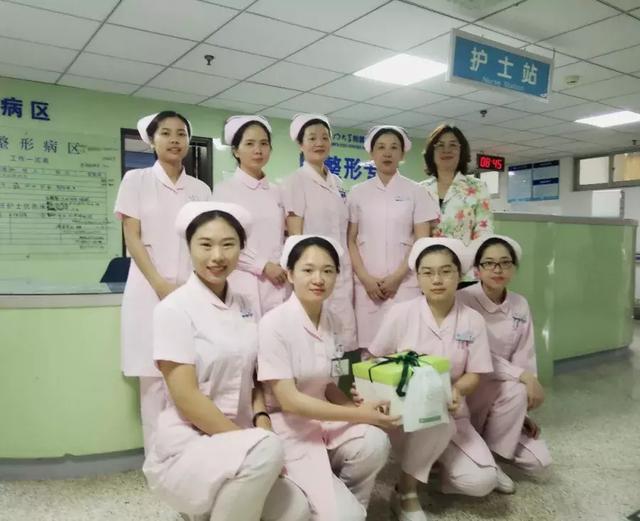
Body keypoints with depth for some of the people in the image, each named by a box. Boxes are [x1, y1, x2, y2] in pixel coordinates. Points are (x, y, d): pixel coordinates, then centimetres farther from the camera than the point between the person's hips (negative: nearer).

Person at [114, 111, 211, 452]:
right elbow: (132, 239, -2)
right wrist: (160, 284, -12)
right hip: (151, 290, -2)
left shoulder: (201, 189, 13)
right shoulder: (136, 180, 5)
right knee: (154, 377, -1)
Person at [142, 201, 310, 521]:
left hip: (239, 444, 6)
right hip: (187, 446, -6)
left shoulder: (244, 306, 6)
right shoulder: (174, 309, -13)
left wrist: (262, 422, -7)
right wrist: (258, 445, -17)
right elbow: (186, 398, -17)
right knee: (266, 450, -31)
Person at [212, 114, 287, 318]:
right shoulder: (224, 190, -1)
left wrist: (284, 271, 1)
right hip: (244, 286, -4)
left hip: (277, 286, 4)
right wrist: (263, 266, -10)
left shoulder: (277, 192, 12)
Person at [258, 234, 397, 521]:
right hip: (286, 426, -5)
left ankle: (344, 497, 4)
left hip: (322, 418, 6)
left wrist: (358, 408, -12)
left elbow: (327, 385, 8)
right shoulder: (274, 324, -19)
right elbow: (288, 400, -21)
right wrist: (358, 414, -20)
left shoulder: (333, 322, 1)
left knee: (375, 443, -25)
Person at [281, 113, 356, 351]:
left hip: (341, 272, 6)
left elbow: (344, 232, 15)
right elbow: (295, 236, -10)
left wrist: (351, 273, 10)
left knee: (346, 338, 6)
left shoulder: (337, 183, 14)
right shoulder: (295, 182, -5)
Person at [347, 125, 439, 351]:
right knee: (368, 343, 1)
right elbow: (350, 241, 4)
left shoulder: (415, 191, 4)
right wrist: (365, 278, -8)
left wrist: (397, 277, -10)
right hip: (366, 284, 1)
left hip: (404, 282, -1)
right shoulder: (357, 193, 7)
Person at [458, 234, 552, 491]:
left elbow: (524, 359, 0)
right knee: (515, 390, -31)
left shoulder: (520, 306, -1)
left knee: (539, 462, -6)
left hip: (504, 402, 5)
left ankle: (488, 449, 20)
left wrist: (520, 411, -5)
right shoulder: (463, 300, -17)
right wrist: (523, 376, -28)